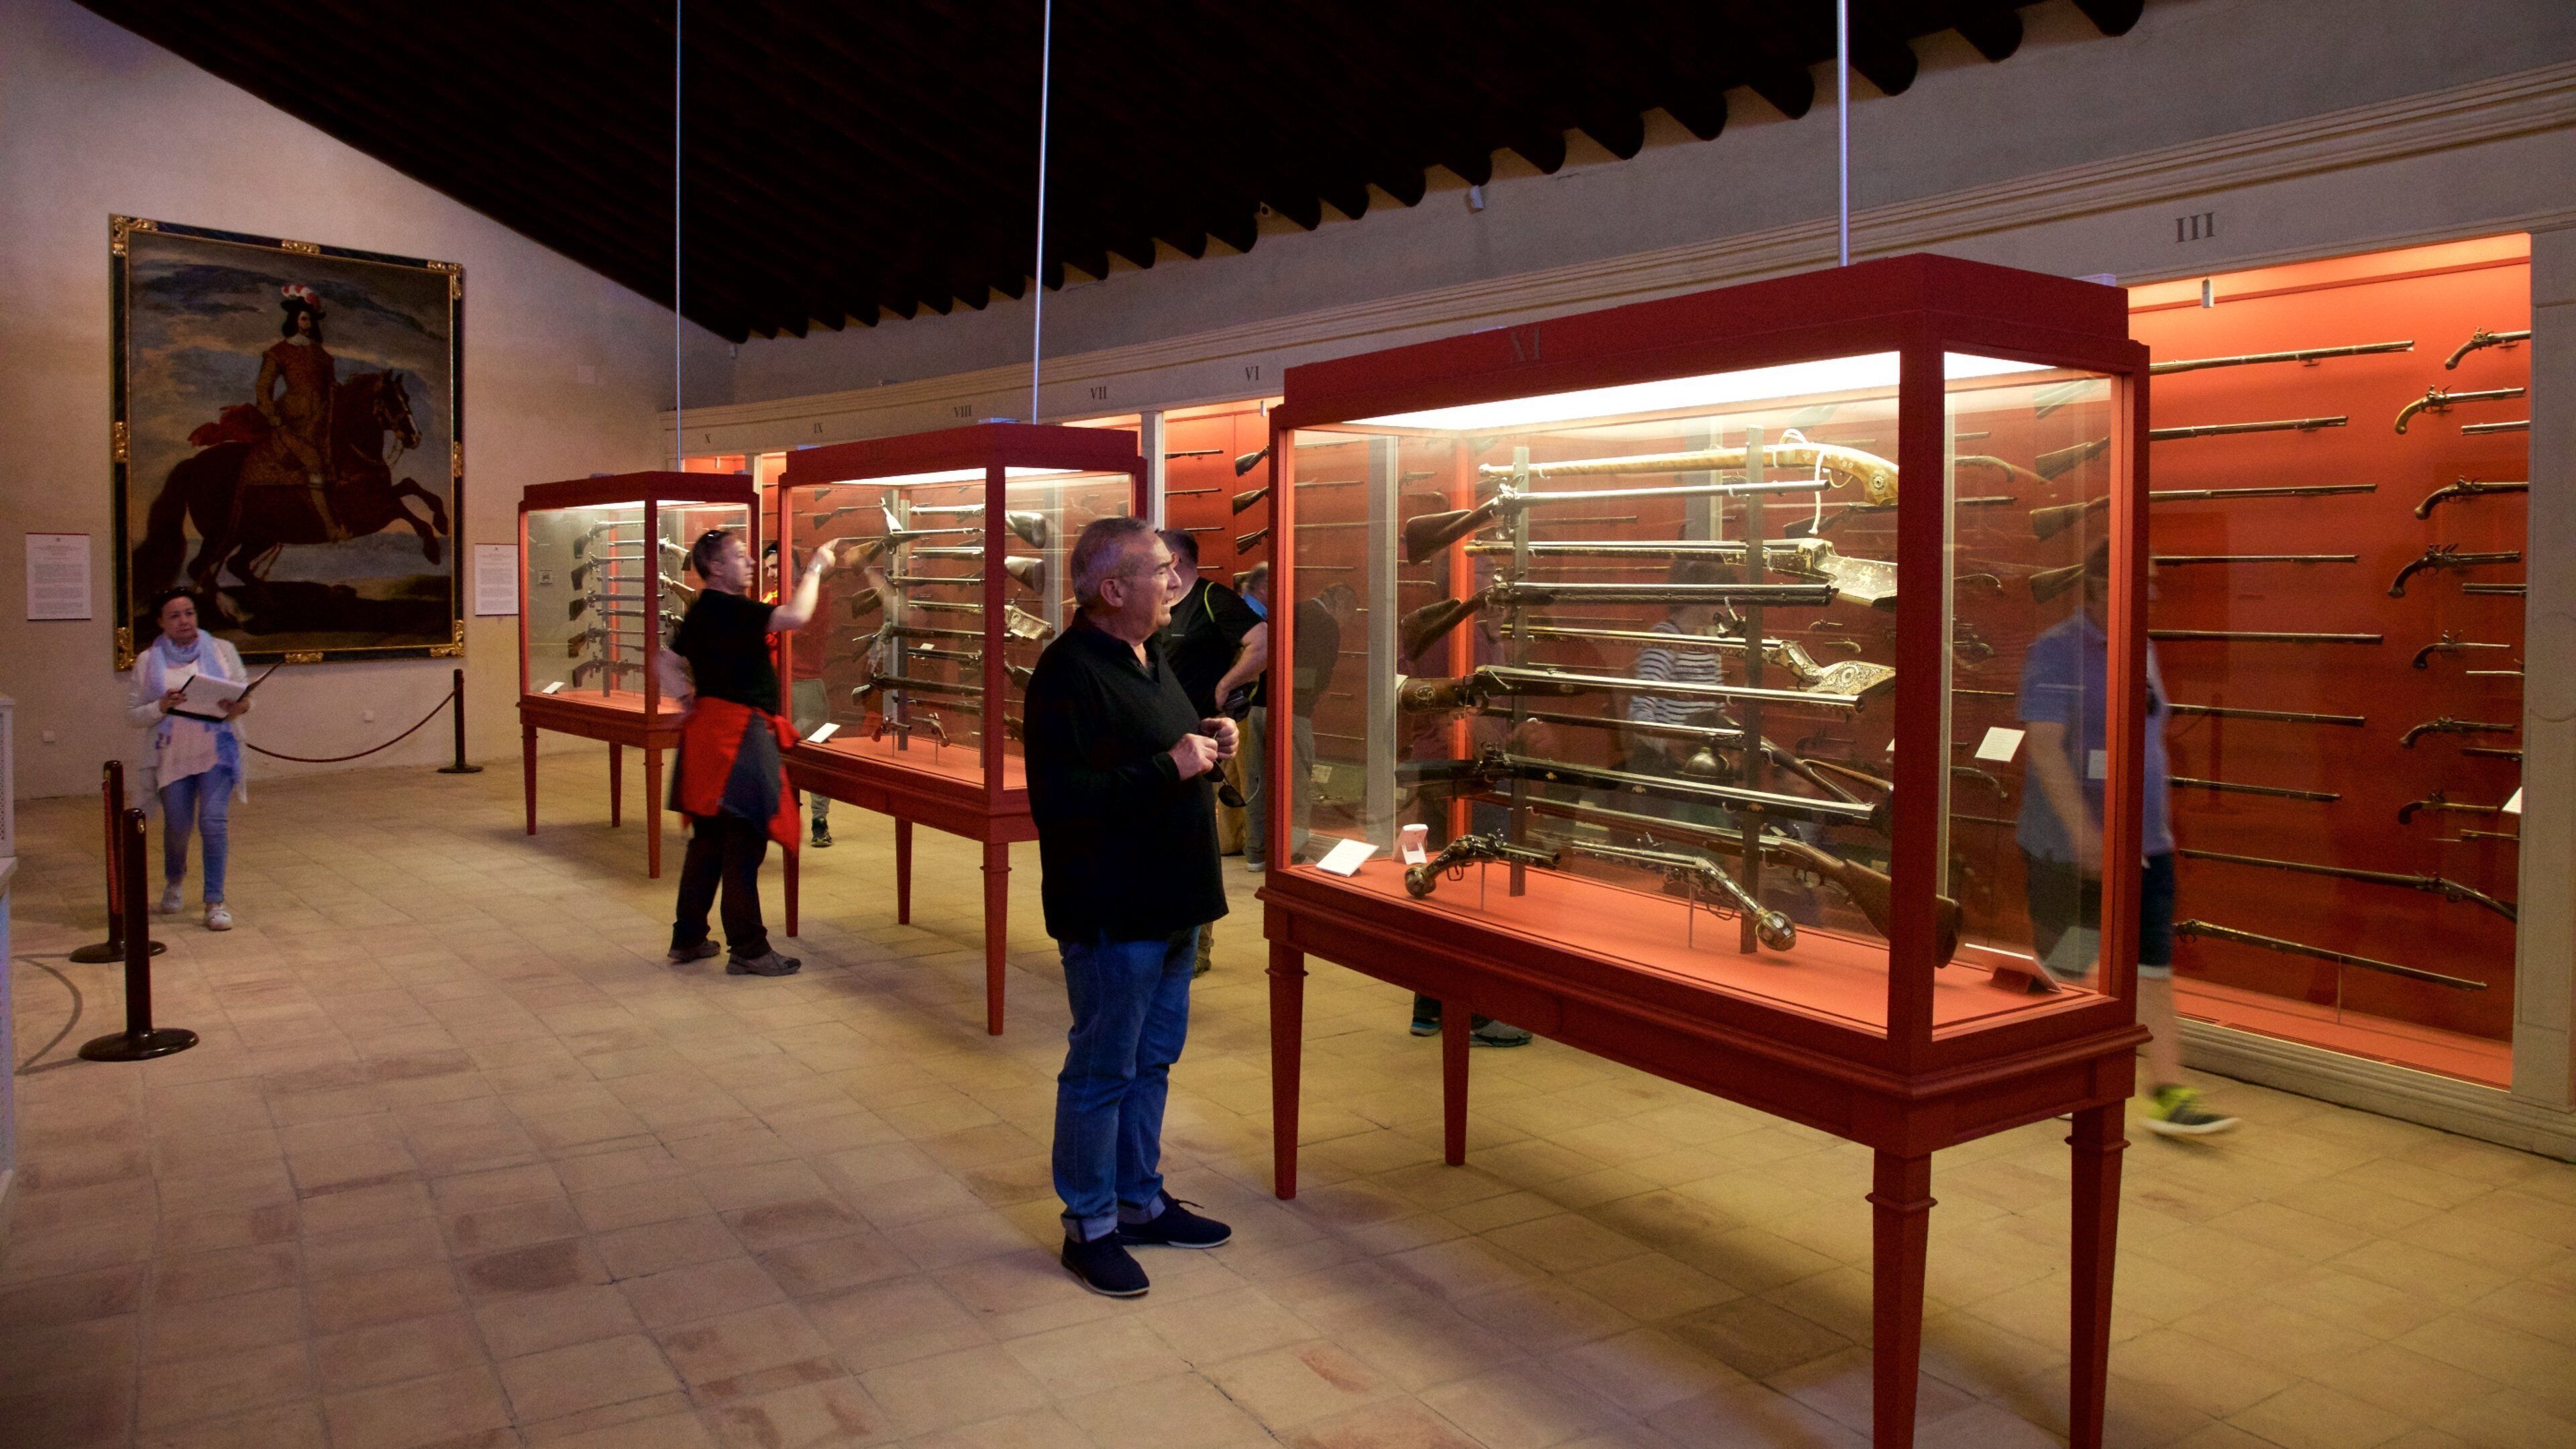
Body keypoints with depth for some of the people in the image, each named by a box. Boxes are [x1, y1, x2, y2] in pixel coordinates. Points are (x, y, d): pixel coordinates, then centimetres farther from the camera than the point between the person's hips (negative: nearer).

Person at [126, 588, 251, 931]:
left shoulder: (222, 650, 6)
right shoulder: (148, 661, 5)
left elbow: (245, 695, 7)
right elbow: (133, 714, 3)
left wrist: (241, 706, -16)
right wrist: (161, 707, -17)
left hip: (217, 751, -1)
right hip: (172, 756, 1)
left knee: (214, 822, -12)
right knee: (177, 826, 8)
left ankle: (215, 902, -4)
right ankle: (174, 882, 39)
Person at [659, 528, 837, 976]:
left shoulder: (701, 612, 15)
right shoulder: (729, 609, -15)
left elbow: (665, 661, 23)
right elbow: (796, 616, -25)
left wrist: (688, 698, 13)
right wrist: (814, 568, -13)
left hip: (709, 729, 10)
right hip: (738, 736, -10)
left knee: (709, 840, 16)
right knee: (744, 843, -5)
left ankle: (687, 938, 24)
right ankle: (747, 949, -1)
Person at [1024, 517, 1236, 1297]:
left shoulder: (1150, 656, 11)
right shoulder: (1069, 672, -20)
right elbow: (1063, 800, -27)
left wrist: (1209, 742, 4)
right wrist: (1172, 766, -26)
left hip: (1171, 904, 10)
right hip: (1110, 912, -9)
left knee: (1153, 1059, 19)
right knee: (1103, 1071, 4)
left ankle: (1141, 1201, 34)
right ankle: (1090, 1226, 19)